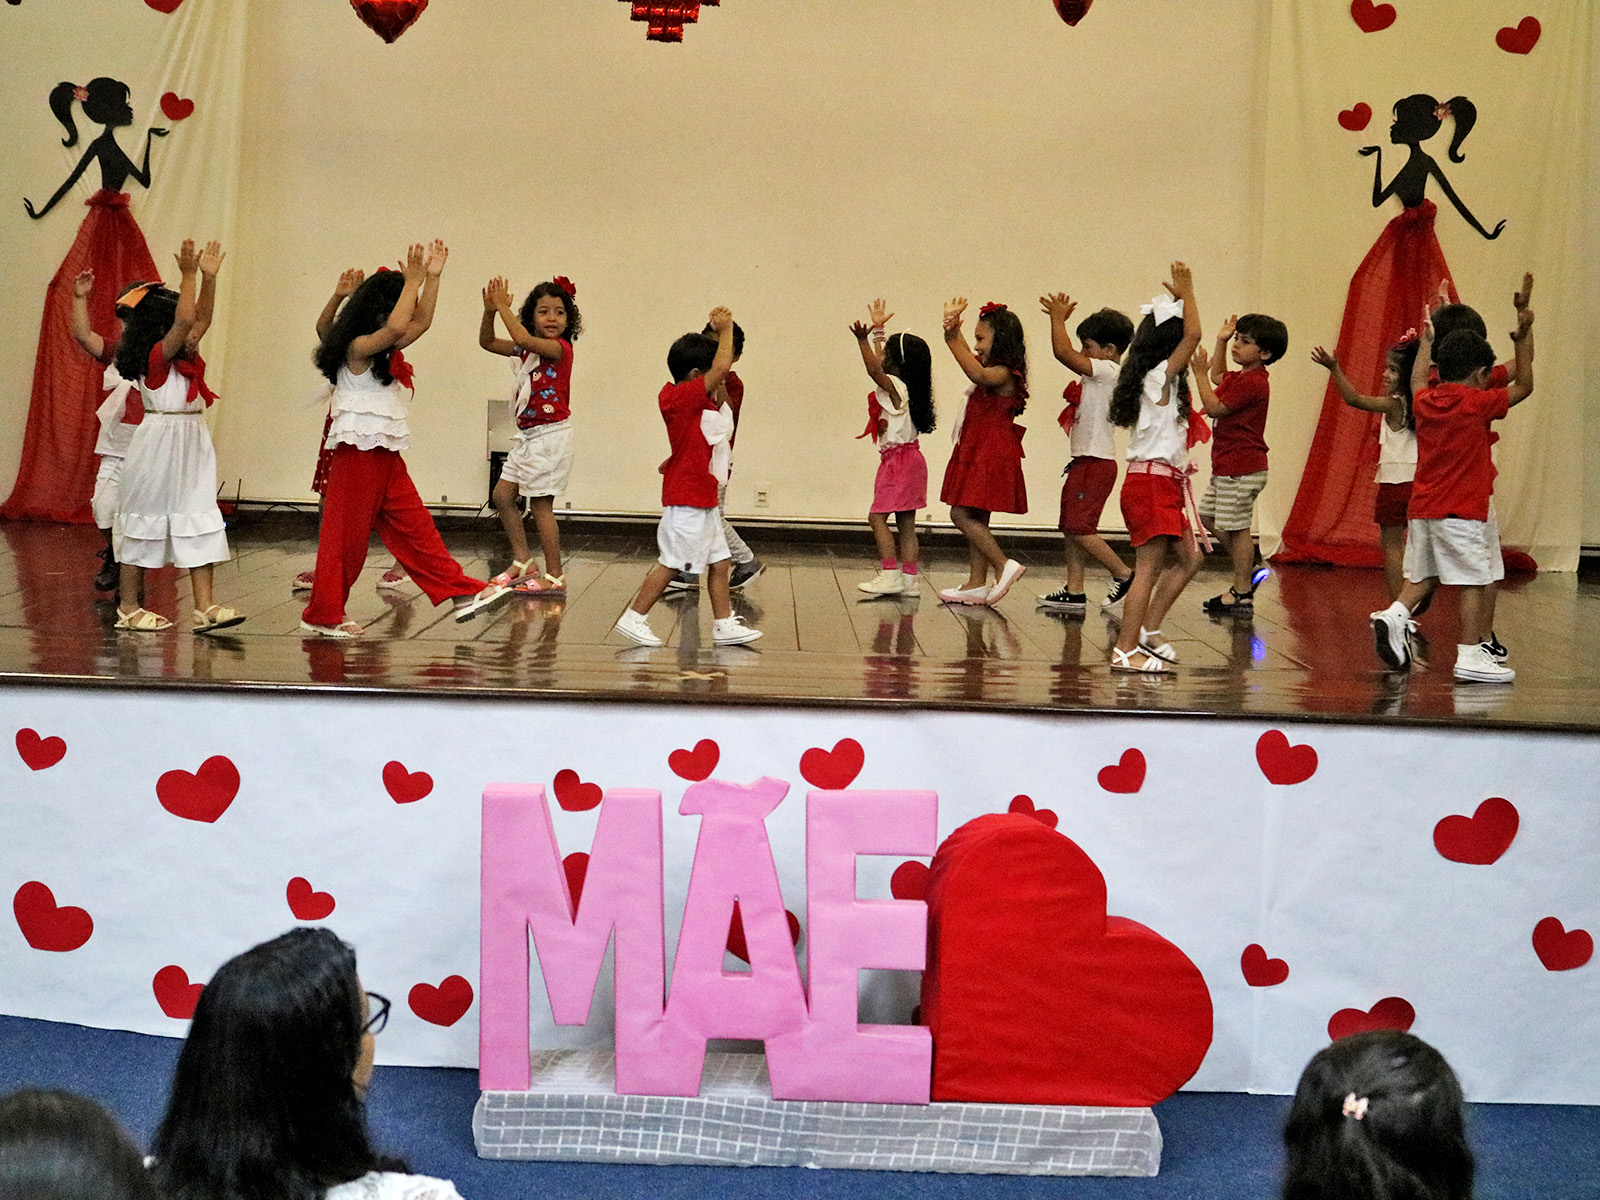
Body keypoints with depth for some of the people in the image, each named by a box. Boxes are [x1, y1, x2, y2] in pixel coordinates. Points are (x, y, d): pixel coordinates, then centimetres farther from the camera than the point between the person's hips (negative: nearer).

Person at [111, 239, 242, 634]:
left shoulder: (185, 359, 10)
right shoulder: (155, 358, -13)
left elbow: (202, 319, 13)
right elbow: (183, 322, -26)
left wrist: (209, 277, 5)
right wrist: (188, 275, -20)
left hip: (191, 446, 8)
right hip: (159, 447, -8)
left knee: (199, 521, 1)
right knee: (145, 520, 3)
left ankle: (205, 607, -1)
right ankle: (128, 609, 12)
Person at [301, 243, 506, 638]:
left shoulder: (382, 351, 13)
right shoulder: (357, 348, -15)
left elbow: (420, 324, 16)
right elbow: (396, 327, -31)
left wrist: (432, 277, 9)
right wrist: (413, 281, -22)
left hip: (386, 456, 9)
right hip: (357, 454, -9)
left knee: (416, 528, 9)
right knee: (346, 536, -1)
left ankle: (463, 593, 9)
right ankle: (323, 615, 8)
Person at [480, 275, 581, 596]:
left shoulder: (560, 348, -14)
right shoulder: (527, 350, 10)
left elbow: (523, 339, -30)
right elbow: (487, 342, 11)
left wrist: (504, 306, -20)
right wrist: (490, 310, -5)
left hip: (550, 435, -9)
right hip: (528, 436, 9)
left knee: (540, 506, -7)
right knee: (502, 495, 10)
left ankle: (555, 577, -1)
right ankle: (523, 562, 19)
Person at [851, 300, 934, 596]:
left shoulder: (893, 386, -14)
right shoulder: (899, 386, 12)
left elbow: (874, 370, -31)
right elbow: (878, 367, 27)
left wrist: (864, 340, -41)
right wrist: (877, 330, 37)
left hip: (899, 459, -10)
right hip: (909, 459, 10)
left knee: (877, 516, -9)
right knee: (905, 522, 8)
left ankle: (890, 574, -12)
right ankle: (910, 577, 9)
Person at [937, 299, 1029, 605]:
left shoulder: (1004, 373, -17)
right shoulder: (990, 368, 14)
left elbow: (978, 374, -37)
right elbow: (968, 356, 25)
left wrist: (952, 338, -38)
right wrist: (952, 327, 9)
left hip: (990, 452, -11)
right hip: (977, 452, 11)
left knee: (962, 514, -13)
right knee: (975, 519, 11)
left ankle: (1005, 565, -12)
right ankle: (976, 584, 15)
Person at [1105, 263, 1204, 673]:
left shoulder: (1159, 378, 14)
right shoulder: (1160, 377, -12)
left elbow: (1186, 338, 31)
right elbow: (1193, 335, -22)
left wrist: (1180, 297, 23)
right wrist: (1187, 293, -10)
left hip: (1165, 484, 10)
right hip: (1152, 482, -10)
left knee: (1188, 559, 14)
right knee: (1149, 569, -9)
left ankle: (1148, 630, 18)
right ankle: (1125, 651, -7)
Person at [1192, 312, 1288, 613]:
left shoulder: (1252, 382, -19)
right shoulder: (1241, 377, 13)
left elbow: (1214, 407, -20)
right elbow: (1218, 378, 35)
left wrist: (1200, 374, -14)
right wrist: (1221, 341, 27)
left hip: (1242, 470, -11)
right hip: (1227, 467, 11)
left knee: (1236, 527, -4)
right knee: (1210, 517, 18)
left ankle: (1242, 593, 4)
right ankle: (1249, 570, 26)